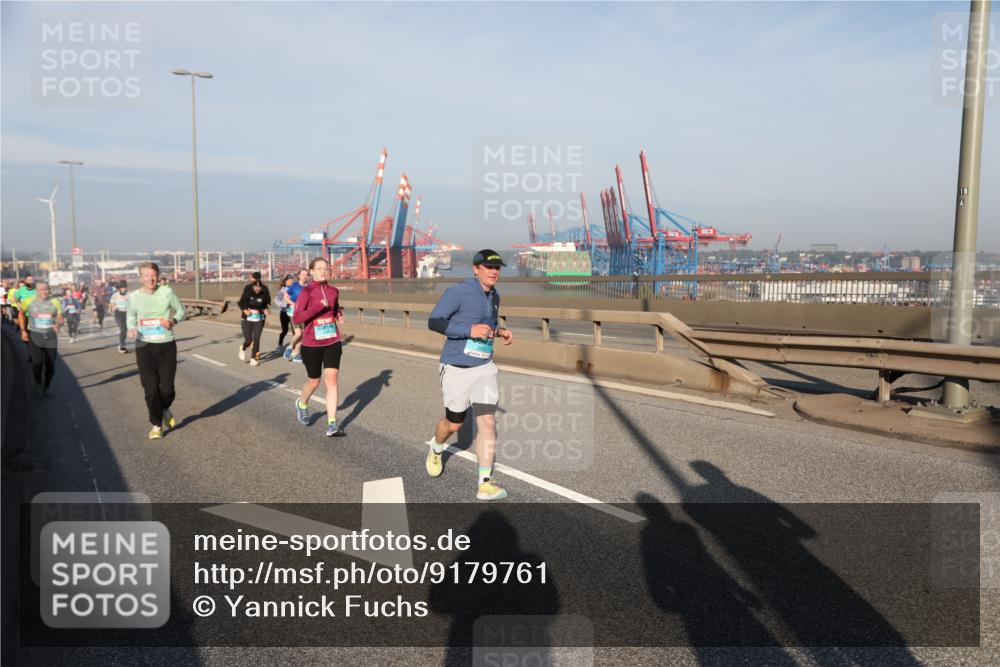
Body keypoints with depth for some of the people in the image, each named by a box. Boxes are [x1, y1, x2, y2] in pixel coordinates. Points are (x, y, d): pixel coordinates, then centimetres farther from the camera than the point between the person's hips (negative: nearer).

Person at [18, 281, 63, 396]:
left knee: (50, 365, 6)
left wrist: (57, 323, -22)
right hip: (34, 336, -2)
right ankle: (38, 382, 11)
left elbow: (60, 318, 1)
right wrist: (23, 330, 6)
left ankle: (46, 387, 27)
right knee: (37, 361, -18)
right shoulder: (29, 301, -4)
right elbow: (21, 314, 12)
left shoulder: (54, 301, -3)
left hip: (51, 336, 2)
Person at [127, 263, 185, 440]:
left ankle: (165, 410, 36)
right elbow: (130, 316, 15)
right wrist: (131, 328, -6)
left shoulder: (167, 292, -5)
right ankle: (156, 425, 17)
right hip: (144, 346, 0)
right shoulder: (134, 296, -2)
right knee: (151, 388, 0)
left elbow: (180, 310, 7)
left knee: (167, 387, 2)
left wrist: (173, 321, -14)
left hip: (167, 345, 0)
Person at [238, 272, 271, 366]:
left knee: (256, 339, -7)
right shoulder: (247, 290, -13)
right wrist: (245, 310, -18)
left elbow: (268, 302, 8)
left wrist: (266, 309, -10)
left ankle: (253, 358, 10)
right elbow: (241, 303, -2)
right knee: (248, 340, -3)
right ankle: (243, 348, 33)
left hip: (259, 318, 1)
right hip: (247, 318, -1)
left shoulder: (265, 291, -9)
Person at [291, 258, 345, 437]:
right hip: (311, 344, -3)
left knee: (331, 380, -6)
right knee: (314, 381, 12)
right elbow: (296, 318, -19)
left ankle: (332, 425, -3)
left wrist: (340, 316, 1)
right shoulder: (306, 291, -11)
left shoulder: (333, 291, 4)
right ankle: (302, 404, 47)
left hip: (332, 342, 3)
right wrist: (319, 306, -27)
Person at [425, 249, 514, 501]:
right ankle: (436, 448, 45)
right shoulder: (458, 292, -14)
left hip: (485, 368, 5)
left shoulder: (494, 296, 8)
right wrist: (469, 330, -27)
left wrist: (500, 331, 3)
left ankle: (485, 484, -1)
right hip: (457, 369, -5)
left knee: (488, 421, -6)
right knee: (454, 423, 10)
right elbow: (433, 322, -18)